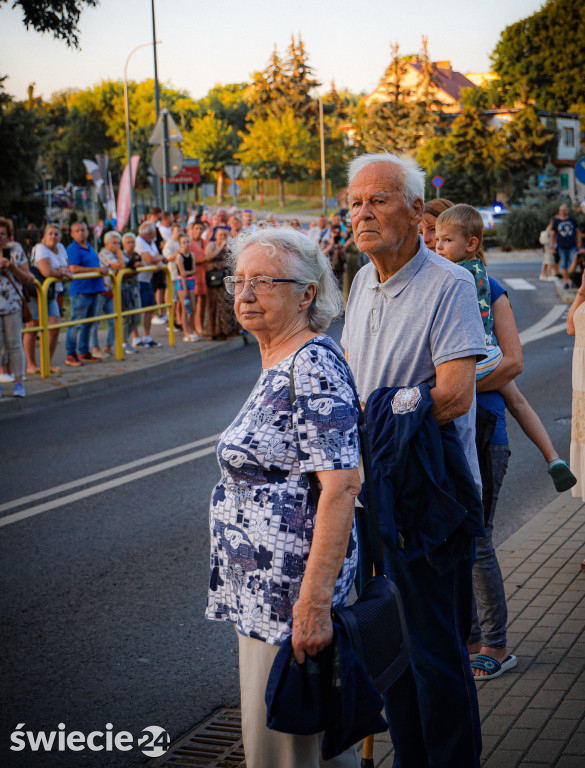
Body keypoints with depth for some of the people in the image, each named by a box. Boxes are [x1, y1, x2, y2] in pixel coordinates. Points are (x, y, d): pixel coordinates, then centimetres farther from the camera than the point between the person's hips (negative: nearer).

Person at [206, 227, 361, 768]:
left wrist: (315, 601, -27)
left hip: (293, 586, -10)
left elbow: (342, 484, -24)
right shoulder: (280, 363, 14)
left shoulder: (313, 365, -17)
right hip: (263, 584, 10)